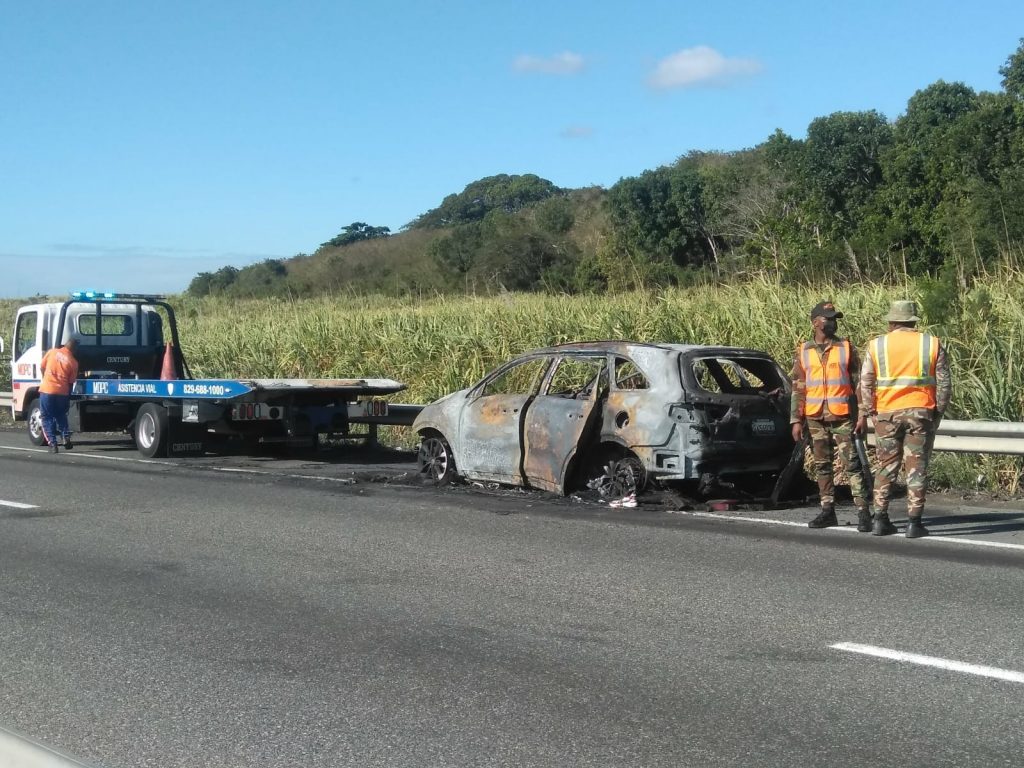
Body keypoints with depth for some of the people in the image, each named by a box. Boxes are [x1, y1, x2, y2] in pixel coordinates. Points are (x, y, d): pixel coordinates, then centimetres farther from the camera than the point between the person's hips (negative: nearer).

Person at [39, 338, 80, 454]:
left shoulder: (52, 352, 0)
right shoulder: (73, 362, -1)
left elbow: (42, 367, 10)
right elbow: (71, 382, 4)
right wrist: (68, 399, 15)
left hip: (47, 389, -1)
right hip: (62, 392, 1)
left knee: (47, 418, 8)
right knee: (61, 416, 23)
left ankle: (52, 443, -1)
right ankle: (66, 439, 10)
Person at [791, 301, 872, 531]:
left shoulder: (847, 348, 3)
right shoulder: (804, 352, 7)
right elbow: (798, 389, 8)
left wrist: (861, 415, -1)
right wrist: (796, 420, 2)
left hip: (842, 417, -3)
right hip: (815, 418, 3)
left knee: (852, 464, -7)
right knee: (822, 466, 8)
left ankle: (863, 511, -7)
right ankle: (827, 511, 15)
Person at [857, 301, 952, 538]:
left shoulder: (877, 345, 4)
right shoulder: (932, 344, 4)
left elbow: (866, 383, 1)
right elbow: (944, 383, 2)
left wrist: (865, 413, 8)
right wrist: (938, 412, 11)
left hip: (887, 413, 1)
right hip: (921, 412, -1)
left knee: (885, 467, 10)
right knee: (917, 467, 2)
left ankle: (880, 519, 10)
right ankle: (914, 522, 0)